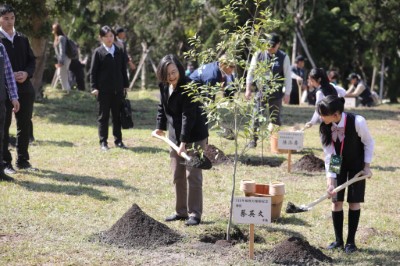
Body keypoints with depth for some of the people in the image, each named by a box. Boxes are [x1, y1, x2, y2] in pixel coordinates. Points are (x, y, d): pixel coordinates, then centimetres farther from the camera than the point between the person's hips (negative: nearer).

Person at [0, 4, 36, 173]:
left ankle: (22, 161, 19)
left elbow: (32, 60, 12)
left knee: (25, 126, 9)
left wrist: (26, 73, -7)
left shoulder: (22, 39, 13)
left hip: (25, 88, 5)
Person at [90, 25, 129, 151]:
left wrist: (125, 85, 10)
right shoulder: (98, 52, -3)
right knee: (103, 116, 3)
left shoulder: (119, 51, 9)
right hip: (103, 90, -4)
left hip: (118, 89, 4)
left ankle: (118, 140, 16)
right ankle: (103, 142, 7)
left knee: (117, 116, 9)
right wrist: (94, 87, -11)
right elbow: (93, 71, -4)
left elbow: (123, 69, 13)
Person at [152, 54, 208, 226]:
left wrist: (184, 142, -27)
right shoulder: (164, 87, 1)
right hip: (175, 135, 8)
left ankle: (194, 213, 2)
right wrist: (160, 127, 15)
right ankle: (181, 211, 22)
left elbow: (188, 116, -25)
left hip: (194, 136, -8)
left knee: (192, 175, -5)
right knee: (177, 176, 12)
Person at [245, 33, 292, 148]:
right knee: (256, 116, -2)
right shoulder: (258, 55, 0)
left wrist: (287, 94, -4)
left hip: (276, 92, -1)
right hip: (261, 91, 1)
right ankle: (254, 139, 6)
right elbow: (251, 72, 7)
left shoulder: (283, 57, -3)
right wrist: (248, 89, 4)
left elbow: (288, 76, -1)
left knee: (275, 118, 6)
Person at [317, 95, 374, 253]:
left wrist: (367, 166, -15)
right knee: (336, 201, 0)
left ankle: (351, 241, 8)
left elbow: (369, 143, -14)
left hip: (356, 164, -2)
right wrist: (330, 181, -24)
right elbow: (328, 155, -19)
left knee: (354, 201, -1)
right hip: (338, 164, 2)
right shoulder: (325, 127, -23)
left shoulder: (357, 122, -33)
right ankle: (338, 240, 11)